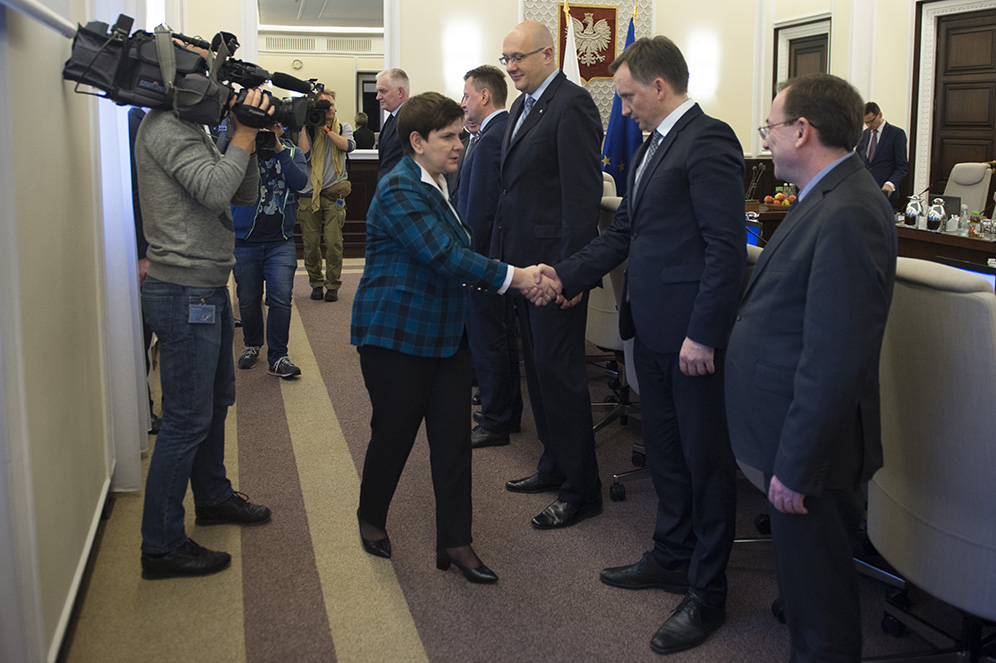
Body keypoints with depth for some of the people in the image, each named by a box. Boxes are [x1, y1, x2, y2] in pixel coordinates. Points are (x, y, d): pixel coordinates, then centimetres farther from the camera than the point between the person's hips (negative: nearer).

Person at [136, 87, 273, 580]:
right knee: (188, 418, -6)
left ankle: (213, 497, 41)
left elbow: (244, 195, 13)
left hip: (208, 289, 10)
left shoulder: (192, 129, 15)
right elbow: (213, 191, -27)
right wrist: (243, 137, -15)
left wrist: (248, 142, -1)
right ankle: (161, 547, 3)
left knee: (217, 399, 22)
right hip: (184, 294, -10)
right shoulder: (165, 127, -14)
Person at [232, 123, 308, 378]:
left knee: (281, 298, -9)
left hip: (281, 242, 0)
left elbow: (300, 182, -13)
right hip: (245, 241, 0)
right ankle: (252, 345, 32)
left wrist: (280, 151, -18)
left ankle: (278, 357, 0)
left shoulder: (292, 153, 4)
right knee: (248, 299, 10)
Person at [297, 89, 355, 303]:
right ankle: (316, 283, 17)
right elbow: (304, 154, -9)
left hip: (334, 193, 0)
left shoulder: (343, 128, 11)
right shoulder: (309, 130, 8)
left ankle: (333, 285, 5)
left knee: (334, 242, -8)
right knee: (310, 243, 0)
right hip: (309, 194, 0)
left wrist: (325, 129, -13)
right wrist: (304, 125, -8)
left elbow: (348, 146, -11)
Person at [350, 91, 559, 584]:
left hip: (445, 334, 8)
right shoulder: (400, 191, -18)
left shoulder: (438, 185, 12)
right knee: (394, 433, 7)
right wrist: (512, 277, -28)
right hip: (397, 335, -8)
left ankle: (454, 543, 14)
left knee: (453, 437, 5)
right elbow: (445, 256, -27)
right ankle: (371, 521, 32)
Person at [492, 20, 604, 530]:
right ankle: (554, 466, 31)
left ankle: (581, 490, 7)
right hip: (524, 260, 10)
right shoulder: (523, 106, 15)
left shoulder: (571, 105, -13)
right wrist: (501, 254, 15)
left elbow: (582, 194, -19)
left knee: (558, 371, -4)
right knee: (537, 368, 17)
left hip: (555, 263, -10)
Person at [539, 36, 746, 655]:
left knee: (706, 459, 3)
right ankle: (672, 558, 37)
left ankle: (707, 593, 16)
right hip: (651, 328, 10)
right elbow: (622, 234, 21)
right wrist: (562, 278, 17)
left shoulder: (708, 142, -14)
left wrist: (703, 336, -22)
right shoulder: (654, 146, 17)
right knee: (665, 449, 20)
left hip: (691, 334, -9)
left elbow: (727, 246, -20)